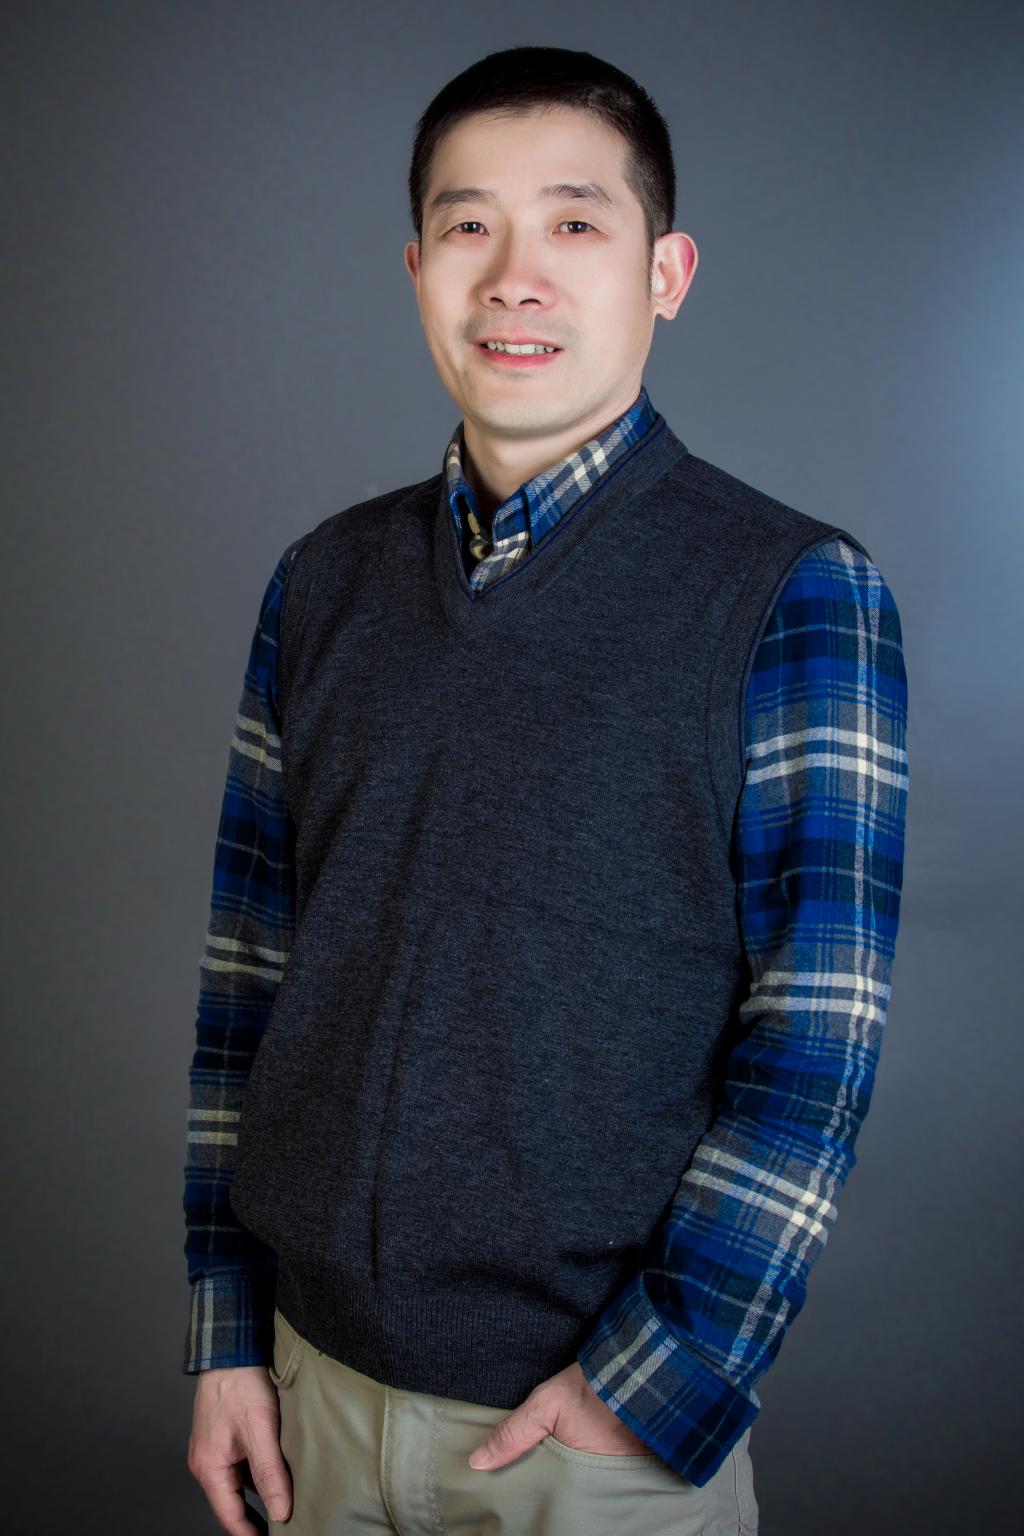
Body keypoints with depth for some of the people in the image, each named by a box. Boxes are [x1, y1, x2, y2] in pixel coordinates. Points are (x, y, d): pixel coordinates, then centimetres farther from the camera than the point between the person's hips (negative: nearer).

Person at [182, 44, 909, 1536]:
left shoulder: (800, 593, -10)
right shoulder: (323, 583, 3)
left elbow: (817, 1047, -13)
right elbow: (250, 972, 6)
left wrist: (654, 1392, -14)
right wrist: (228, 1332, 5)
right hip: (324, 1376, 4)